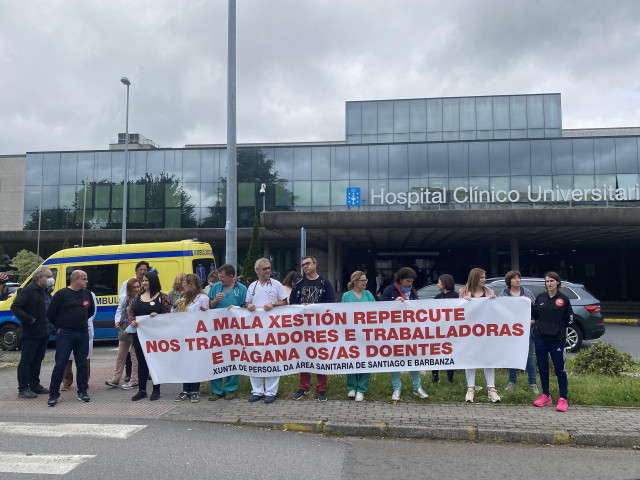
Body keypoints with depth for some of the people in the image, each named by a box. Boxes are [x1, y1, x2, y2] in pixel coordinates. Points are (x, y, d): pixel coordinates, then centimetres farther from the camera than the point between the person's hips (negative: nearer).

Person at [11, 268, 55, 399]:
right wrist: (28, 319, -22)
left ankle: (34, 385, 26)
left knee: (38, 360, 16)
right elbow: (15, 307, -19)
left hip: (44, 333, 9)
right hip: (31, 333, -9)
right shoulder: (28, 291, -13)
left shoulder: (47, 291, 14)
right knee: (26, 361, -1)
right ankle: (23, 389, 5)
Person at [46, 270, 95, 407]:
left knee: (82, 364, 10)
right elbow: (50, 313, -3)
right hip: (65, 334, -4)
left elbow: (91, 310, 24)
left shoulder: (87, 294, 8)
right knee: (60, 365, -3)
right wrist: (59, 326, 6)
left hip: (83, 334, 5)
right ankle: (53, 394, 7)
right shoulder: (62, 294, -7)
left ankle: (82, 392, 19)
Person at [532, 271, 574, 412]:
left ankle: (563, 399, 8)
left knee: (560, 369, -1)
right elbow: (535, 315, 12)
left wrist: (559, 327, -1)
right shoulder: (540, 297, 6)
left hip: (558, 340, -3)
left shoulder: (563, 299, -2)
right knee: (542, 368, 10)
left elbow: (570, 318, 4)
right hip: (540, 338, 4)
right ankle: (545, 396, 22)